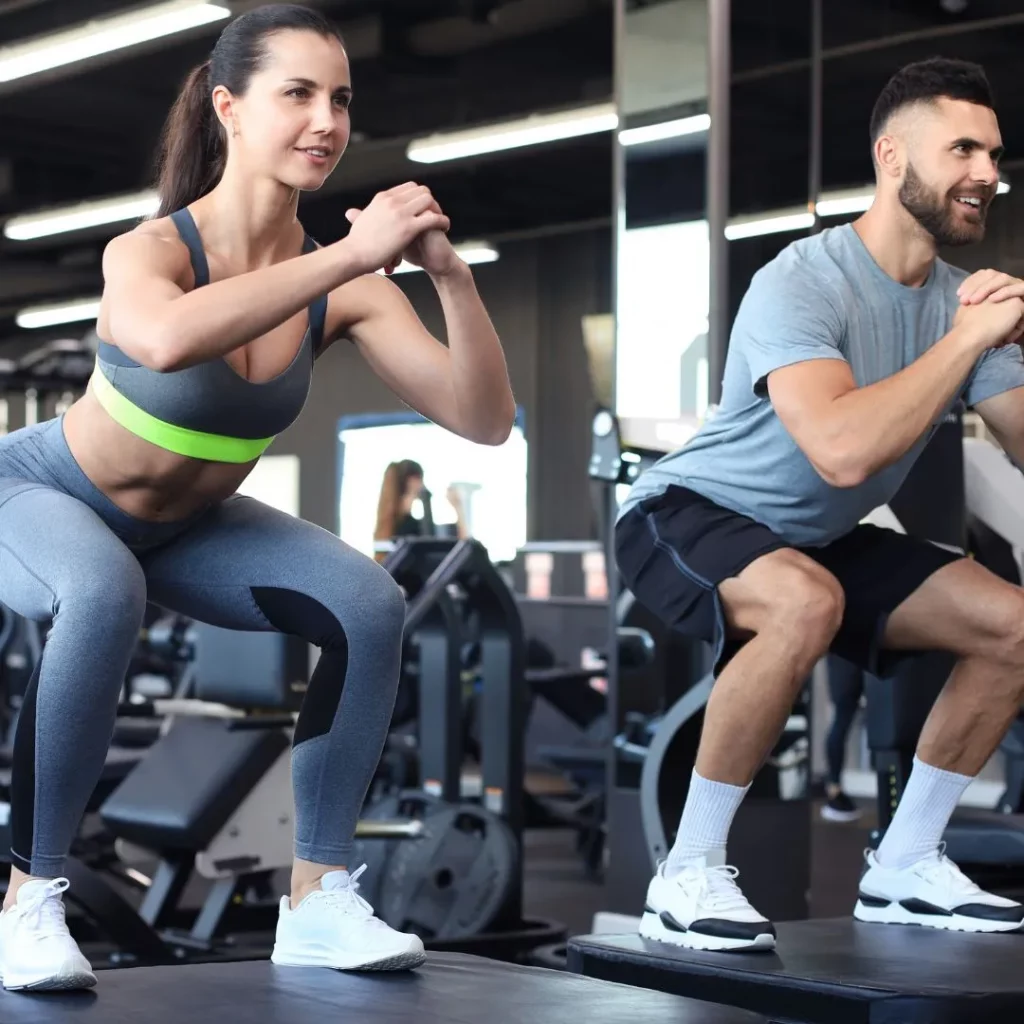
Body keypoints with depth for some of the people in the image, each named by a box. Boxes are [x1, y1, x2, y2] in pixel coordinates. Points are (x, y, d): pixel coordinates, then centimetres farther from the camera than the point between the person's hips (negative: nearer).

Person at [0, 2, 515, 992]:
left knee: (369, 604, -14)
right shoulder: (151, 248, -32)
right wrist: (353, 255, -54)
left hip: (182, 526, 5)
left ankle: (319, 897, -4)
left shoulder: (340, 282, -19)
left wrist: (449, 272, -36)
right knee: (102, 595, -38)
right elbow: (167, 340, -58)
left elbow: (484, 418, -22)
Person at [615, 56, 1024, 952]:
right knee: (807, 603, -39)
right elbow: (843, 450, -43)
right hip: (687, 514, -8)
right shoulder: (802, 284, -27)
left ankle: (903, 869, 8)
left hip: (817, 539, 8)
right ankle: (688, 876, -24)